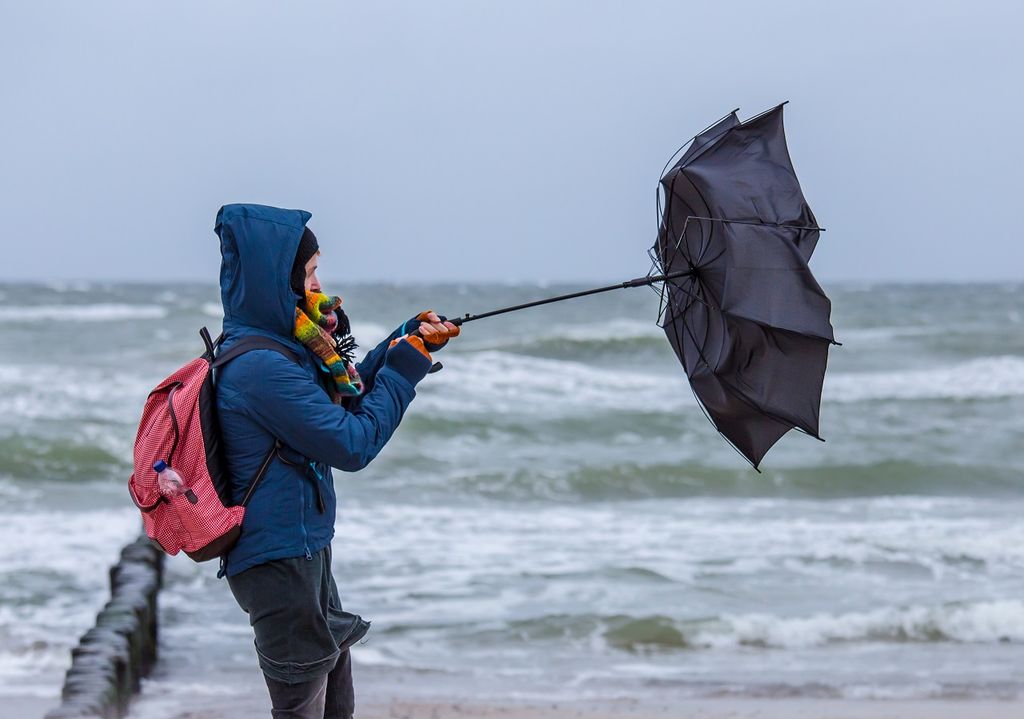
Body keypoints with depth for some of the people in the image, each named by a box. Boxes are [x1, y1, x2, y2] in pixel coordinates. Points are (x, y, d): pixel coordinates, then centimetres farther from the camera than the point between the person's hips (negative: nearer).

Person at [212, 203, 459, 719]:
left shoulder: (281, 346, 8)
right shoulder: (261, 368, -22)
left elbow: (346, 399, 20)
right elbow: (353, 445, -19)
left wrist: (410, 339, 8)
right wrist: (406, 367, -10)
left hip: (304, 548, 10)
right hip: (279, 559, -10)